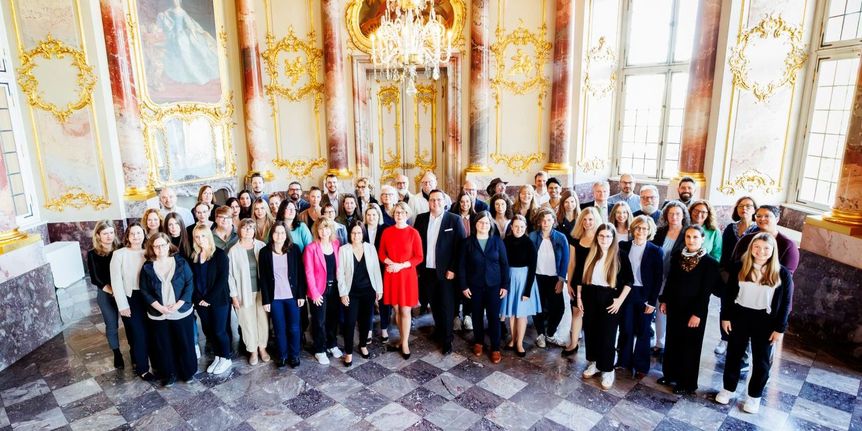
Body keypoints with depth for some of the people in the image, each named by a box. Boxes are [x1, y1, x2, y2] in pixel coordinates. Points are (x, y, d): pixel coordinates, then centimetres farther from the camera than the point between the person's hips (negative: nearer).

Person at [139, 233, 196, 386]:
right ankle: (169, 373, 29)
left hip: (182, 312, -1)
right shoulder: (147, 267, -1)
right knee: (164, 345, 11)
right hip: (158, 314, 1)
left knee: (185, 343, 8)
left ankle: (188, 371, 26)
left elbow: (190, 284, -5)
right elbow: (144, 291, -2)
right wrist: (159, 307, -14)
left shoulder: (181, 262, -4)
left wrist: (179, 304, -15)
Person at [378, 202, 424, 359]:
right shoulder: (387, 232, 2)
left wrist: (401, 265, -16)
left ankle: (405, 343, 14)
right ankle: (404, 337, 27)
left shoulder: (413, 233, -7)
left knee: (405, 310, 0)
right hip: (391, 275, 3)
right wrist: (390, 263, -12)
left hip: (407, 274, -3)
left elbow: (419, 257, -6)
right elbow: (381, 253, 7)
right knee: (396, 309, 11)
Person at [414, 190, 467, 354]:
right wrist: (416, 266, 2)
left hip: (446, 271, -3)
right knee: (434, 304, 17)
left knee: (446, 306, 4)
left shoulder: (455, 220, -7)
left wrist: (453, 269, -12)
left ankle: (446, 340, 16)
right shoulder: (421, 218, 4)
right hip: (426, 270, 4)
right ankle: (439, 329, 38)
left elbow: (461, 246, -8)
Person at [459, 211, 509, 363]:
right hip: (475, 285, 1)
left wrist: (505, 285, -4)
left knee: (494, 316, 2)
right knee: (477, 315, 12)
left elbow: (504, 264, 0)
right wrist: (464, 285, -5)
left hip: (494, 285, 0)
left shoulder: (497, 241, -1)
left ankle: (495, 348, 14)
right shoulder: (468, 242, -2)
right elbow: (462, 266, 0)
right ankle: (478, 342, 30)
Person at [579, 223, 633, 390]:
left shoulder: (620, 257, -7)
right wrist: (579, 296, 5)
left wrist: (620, 300, -10)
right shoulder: (590, 254, 3)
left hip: (609, 300, -3)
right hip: (590, 297, 4)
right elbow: (581, 276, 8)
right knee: (590, 331, 12)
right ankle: (593, 362, 29)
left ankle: (607, 370, 16)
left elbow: (629, 281, -5)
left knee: (607, 335, 2)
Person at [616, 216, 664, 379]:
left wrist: (652, 302, -8)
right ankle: (625, 362, 24)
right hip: (626, 293, 2)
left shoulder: (656, 251, -6)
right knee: (625, 329, 8)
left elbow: (658, 279, -5)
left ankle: (641, 366, 24)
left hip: (645, 296, -2)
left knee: (643, 332, 10)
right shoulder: (623, 246, 0)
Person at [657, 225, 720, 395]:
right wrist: (664, 300, 7)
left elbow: (706, 291, -14)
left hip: (694, 311, -5)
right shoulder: (676, 256, 1)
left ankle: (687, 383, 22)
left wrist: (697, 314, -15)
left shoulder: (710, 262, -13)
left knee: (689, 346, 8)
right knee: (672, 342, 16)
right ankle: (670, 374, 33)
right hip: (674, 307, 5)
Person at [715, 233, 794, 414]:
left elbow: (785, 303, -4)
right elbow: (728, 294, 0)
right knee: (734, 354, 14)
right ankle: (728, 388, 31)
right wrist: (725, 317, -2)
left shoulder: (782, 274, -8)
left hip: (765, 322, -1)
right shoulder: (739, 268, -6)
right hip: (739, 317, 1)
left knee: (761, 361, 12)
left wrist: (780, 328, -5)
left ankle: (755, 395, 30)